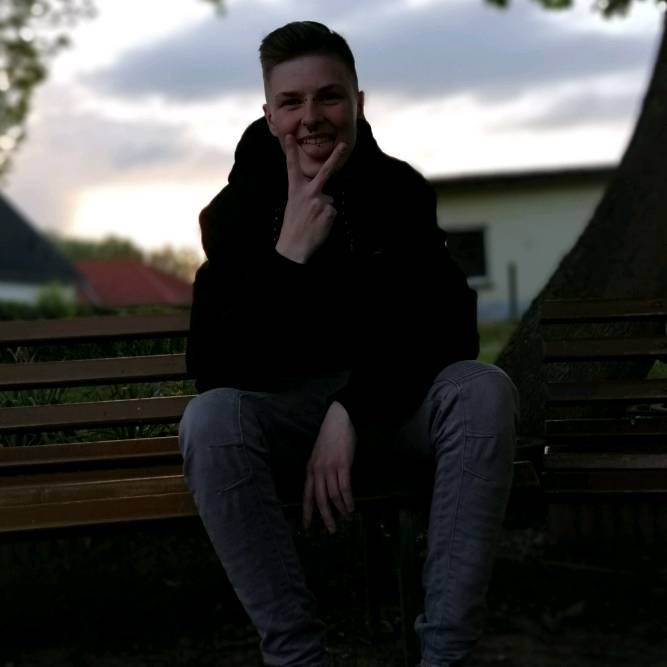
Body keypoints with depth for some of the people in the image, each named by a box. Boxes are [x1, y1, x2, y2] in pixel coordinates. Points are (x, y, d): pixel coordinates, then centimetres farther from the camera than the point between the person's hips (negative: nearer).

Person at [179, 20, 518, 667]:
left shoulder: (401, 191, -6)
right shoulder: (237, 210, -9)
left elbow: (449, 330, -12)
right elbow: (212, 370, -19)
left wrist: (352, 410, -24)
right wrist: (288, 255, -28)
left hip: (390, 395, 1)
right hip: (284, 406, -1)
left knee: (485, 390, -30)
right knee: (207, 420, -33)